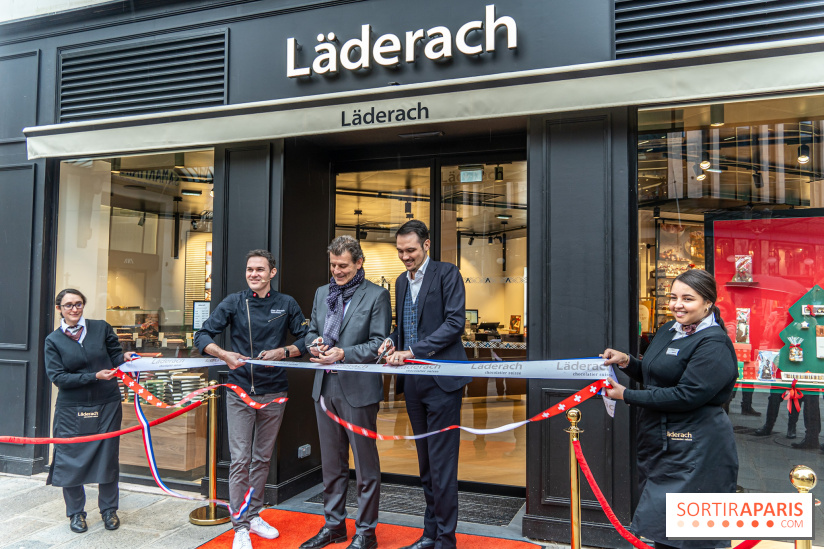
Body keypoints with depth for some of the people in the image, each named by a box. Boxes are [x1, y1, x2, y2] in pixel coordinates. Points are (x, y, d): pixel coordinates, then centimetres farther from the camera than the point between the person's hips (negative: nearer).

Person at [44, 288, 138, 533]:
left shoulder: (101, 328, 1)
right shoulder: (53, 340, 0)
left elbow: (115, 356, 8)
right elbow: (58, 377, -7)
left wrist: (125, 357, -16)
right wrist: (95, 376, -17)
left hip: (107, 406, 1)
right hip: (71, 410, 0)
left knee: (108, 457, 7)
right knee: (71, 459, 7)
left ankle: (108, 509, 26)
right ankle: (75, 512, 28)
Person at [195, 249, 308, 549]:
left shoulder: (286, 304, 3)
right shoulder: (234, 302, 1)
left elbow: (305, 341, 3)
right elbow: (202, 336, -1)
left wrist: (283, 352, -15)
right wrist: (225, 355, -18)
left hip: (274, 393, 2)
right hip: (240, 392, -1)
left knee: (262, 458, 12)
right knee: (240, 460, -2)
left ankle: (254, 515, 28)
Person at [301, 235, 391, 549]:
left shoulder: (376, 295, -7)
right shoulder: (322, 293, 12)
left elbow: (379, 343, -12)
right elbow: (311, 331, 19)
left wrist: (343, 354, -23)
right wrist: (314, 342, -4)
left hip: (358, 390, -6)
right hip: (326, 387, 6)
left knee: (365, 464, 5)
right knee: (331, 462, 17)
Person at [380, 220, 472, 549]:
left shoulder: (447, 274, -5)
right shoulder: (401, 281, 16)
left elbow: (455, 322, -14)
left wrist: (414, 351, -19)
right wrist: (393, 342, 2)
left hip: (441, 380, -7)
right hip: (413, 382, 7)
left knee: (441, 463, -2)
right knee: (425, 462, 15)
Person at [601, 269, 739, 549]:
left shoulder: (713, 344, -16)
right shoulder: (669, 331, 11)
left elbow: (686, 395, -24)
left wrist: (627, 395, -19)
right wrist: (627, 362, 2)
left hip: (693, 451, -9)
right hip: (660, 443, 9)